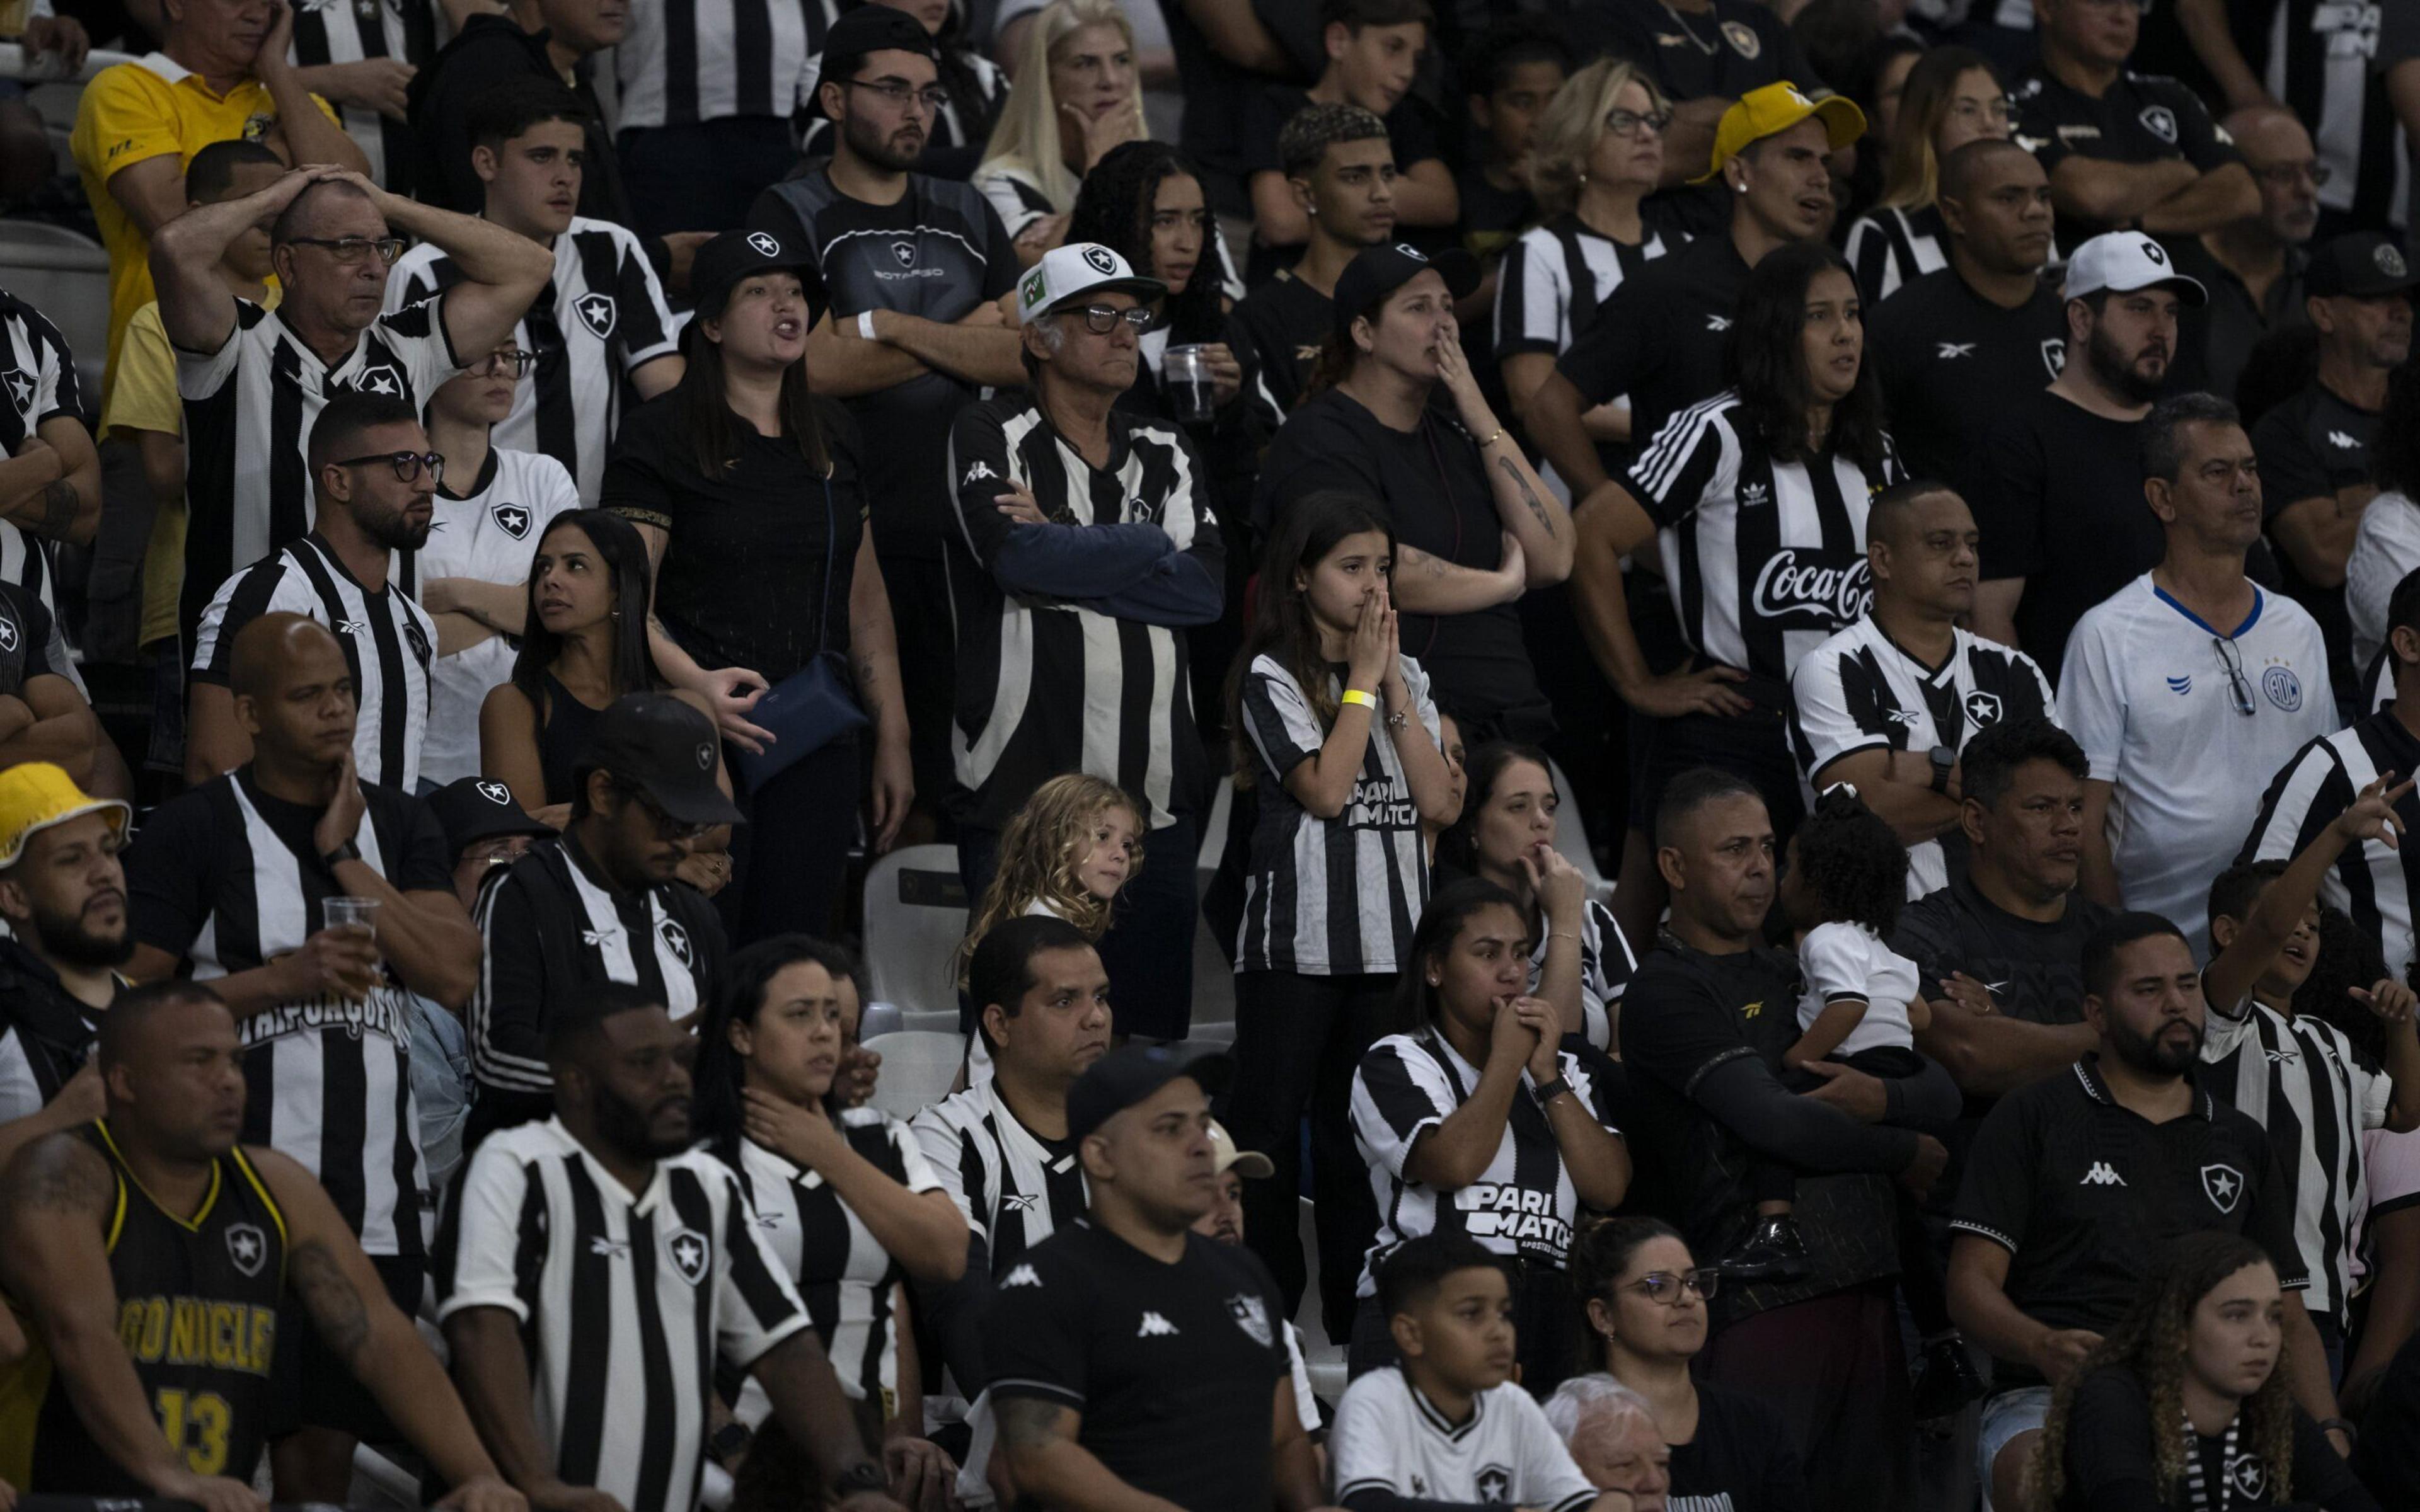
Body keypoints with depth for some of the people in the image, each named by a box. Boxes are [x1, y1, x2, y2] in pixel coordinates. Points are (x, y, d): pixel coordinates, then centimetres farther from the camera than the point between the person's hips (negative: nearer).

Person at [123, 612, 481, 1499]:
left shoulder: (399, 827, 15)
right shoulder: (191, 832, 1)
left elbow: (456, 976, 1)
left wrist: (344, 858, -3)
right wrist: (286, 977, -12)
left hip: (379, 1195, 4)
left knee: (331, 1431, 4)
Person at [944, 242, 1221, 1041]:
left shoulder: (1164, 452, 17)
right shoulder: (989, 436, 2)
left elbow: (1208, 587, 1)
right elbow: (1015, 557, -17)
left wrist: (1063, 547, -7)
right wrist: (1150, 549, -4)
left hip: (1152, 796, 5)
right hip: (1020, 788, -5)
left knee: (1154, 1029, 5)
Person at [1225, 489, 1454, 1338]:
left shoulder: (1405, 678, 13)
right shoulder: (1273, 679, -3)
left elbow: (1436, 801, 2)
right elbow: (1324, 789, -15)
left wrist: (1396, 686, -1)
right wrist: (1361, 680, -8)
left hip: (1389, 940, 5)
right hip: (1296, 940, -5)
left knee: (1360, 1126, 9)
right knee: (1272, 1122, -3)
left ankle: (1357, 1314, 14)